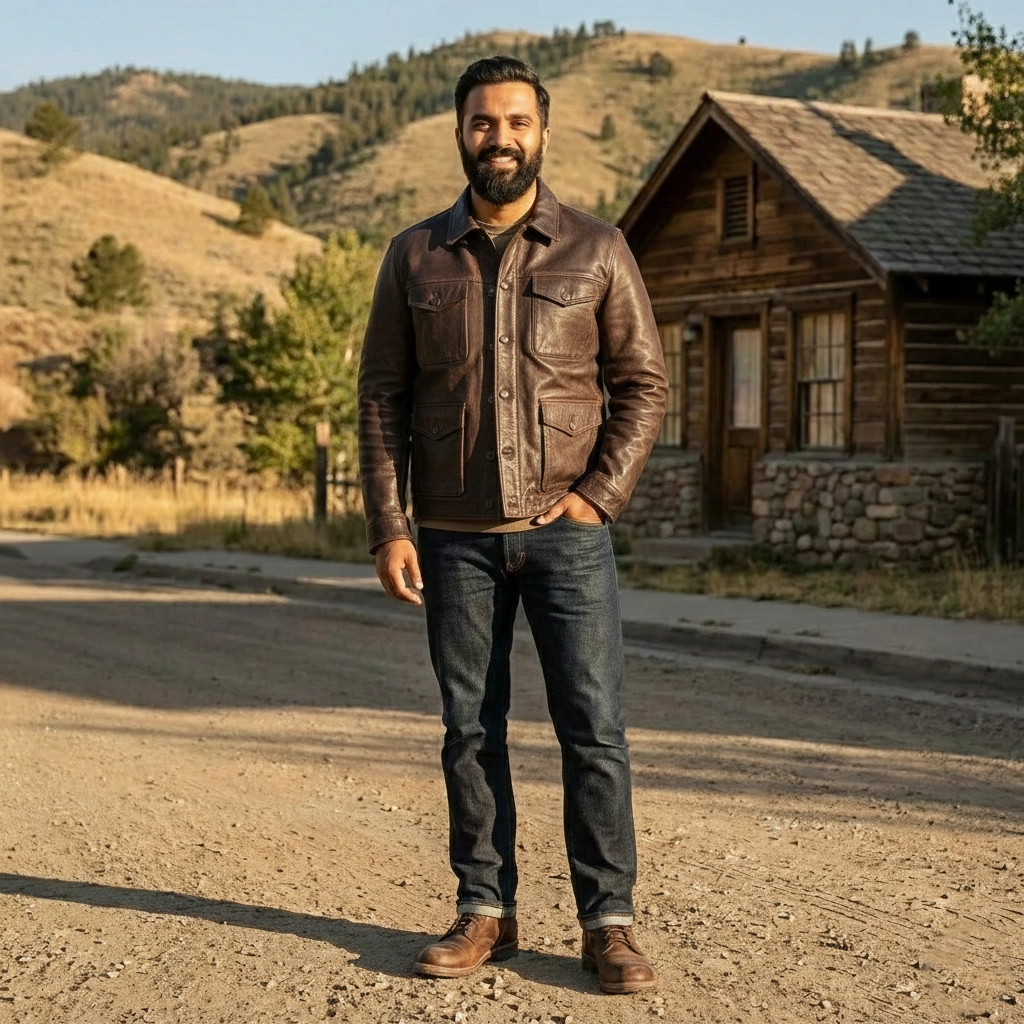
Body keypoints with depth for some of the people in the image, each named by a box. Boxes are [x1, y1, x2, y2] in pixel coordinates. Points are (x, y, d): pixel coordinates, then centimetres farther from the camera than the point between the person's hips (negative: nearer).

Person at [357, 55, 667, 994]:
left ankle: (609, 923, 4)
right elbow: (383, 398, 6)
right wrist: (388, 527, -2)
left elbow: (643, 382, 4)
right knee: (470, 728, 6)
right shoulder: (414, 257, 7)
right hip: (455, 537, 2)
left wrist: (599, 495, -8)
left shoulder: (596, 249, 3)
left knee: (593, 724, -3)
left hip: (567, 530, -1)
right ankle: (485, 913, 16)